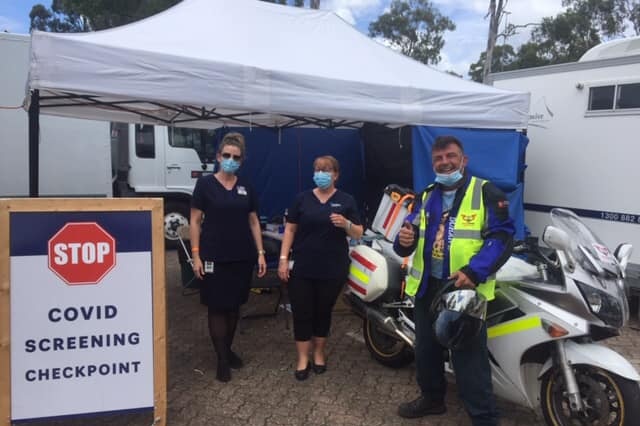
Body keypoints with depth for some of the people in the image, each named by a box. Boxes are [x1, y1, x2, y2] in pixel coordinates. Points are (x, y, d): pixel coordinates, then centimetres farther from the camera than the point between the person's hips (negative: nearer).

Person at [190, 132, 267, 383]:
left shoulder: (246, 188, 8)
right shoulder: (205, 184, -3)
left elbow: (253, 222, 10)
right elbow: (195, 221, -3)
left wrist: (260, 253, 4)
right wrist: (196, 254, -9)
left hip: (242, 257, 4)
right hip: (214, 257, -4)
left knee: (234, 306, 13)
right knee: (217, 307, 1)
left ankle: (228, 350, 31)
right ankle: (222, 360, 12)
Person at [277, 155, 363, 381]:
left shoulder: (346, 200, 3)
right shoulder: (302, 198, 4)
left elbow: (359, 234, 2)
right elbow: (290, 229, 3)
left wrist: (346, 224, -19)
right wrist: (283, 258, -4)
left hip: (332, 269, 0)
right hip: (302, 268, 0)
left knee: (323, 312, 13)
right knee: (302, 312, 2)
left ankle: (319, 354, 30)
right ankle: (303, 359, 16)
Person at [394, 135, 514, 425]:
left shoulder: (486, 192, -6)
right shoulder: (426, 197, 12)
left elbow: (502, 238, -14)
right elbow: (411, 236, 12)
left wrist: (474, 272, -26)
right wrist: (404, 240, -13)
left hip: (466, 289, -6)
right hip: (427, 287, 6)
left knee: (470, 360, -1)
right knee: (426, 349, 20)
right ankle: (432, 398, 42)